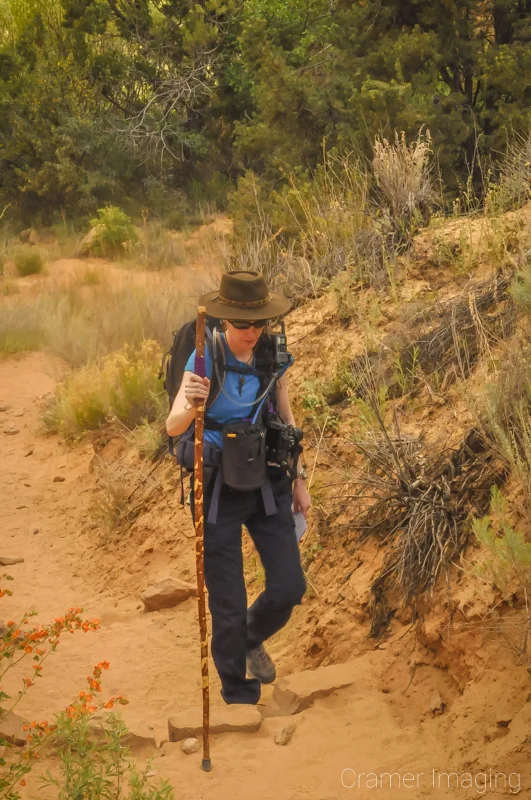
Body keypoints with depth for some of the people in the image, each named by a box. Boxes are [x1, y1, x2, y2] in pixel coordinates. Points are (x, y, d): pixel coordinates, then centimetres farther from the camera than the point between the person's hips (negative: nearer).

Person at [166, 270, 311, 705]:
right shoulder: (206, 358, -16)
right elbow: (173, 427, -25)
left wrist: (299, 480, 10)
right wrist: (190, 403, -47)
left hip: (268, 484, 4)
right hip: (219, 489, -4)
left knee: (289, 587, 2)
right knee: (228, 605, 2)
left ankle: (253, 638, 36)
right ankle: (240, 698, 21)